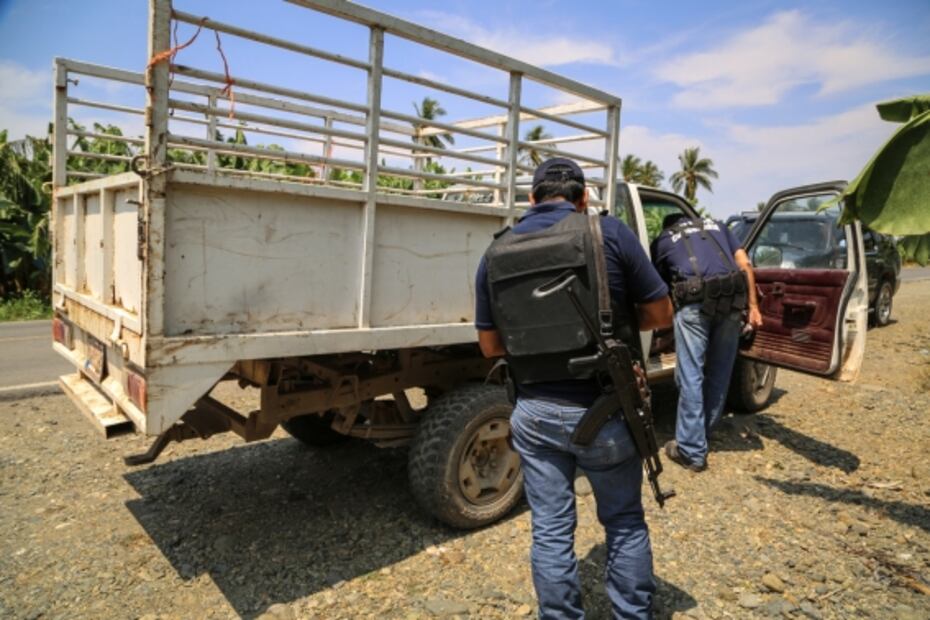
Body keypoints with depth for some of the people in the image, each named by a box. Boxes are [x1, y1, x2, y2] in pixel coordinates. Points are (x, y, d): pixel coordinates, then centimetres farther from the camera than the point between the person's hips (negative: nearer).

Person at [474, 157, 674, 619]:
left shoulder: (497, 252, 0)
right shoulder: (610, 233, -8)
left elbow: (490, 345, 5)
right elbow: (660, 314, -2)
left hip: (534, 413, 2)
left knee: (550, 530, 15)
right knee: (624, 523, 20)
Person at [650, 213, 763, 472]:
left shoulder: (662, 240, 22)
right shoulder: (716, 225, 29)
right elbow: (745, 265, 18)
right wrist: (753, 305, 17)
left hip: (694, 302, -3)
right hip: (731, 299, 4)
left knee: (691, 375, 0)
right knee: (719, 372, 16)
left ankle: (692, 450, 3)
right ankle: (704, 433, 31)